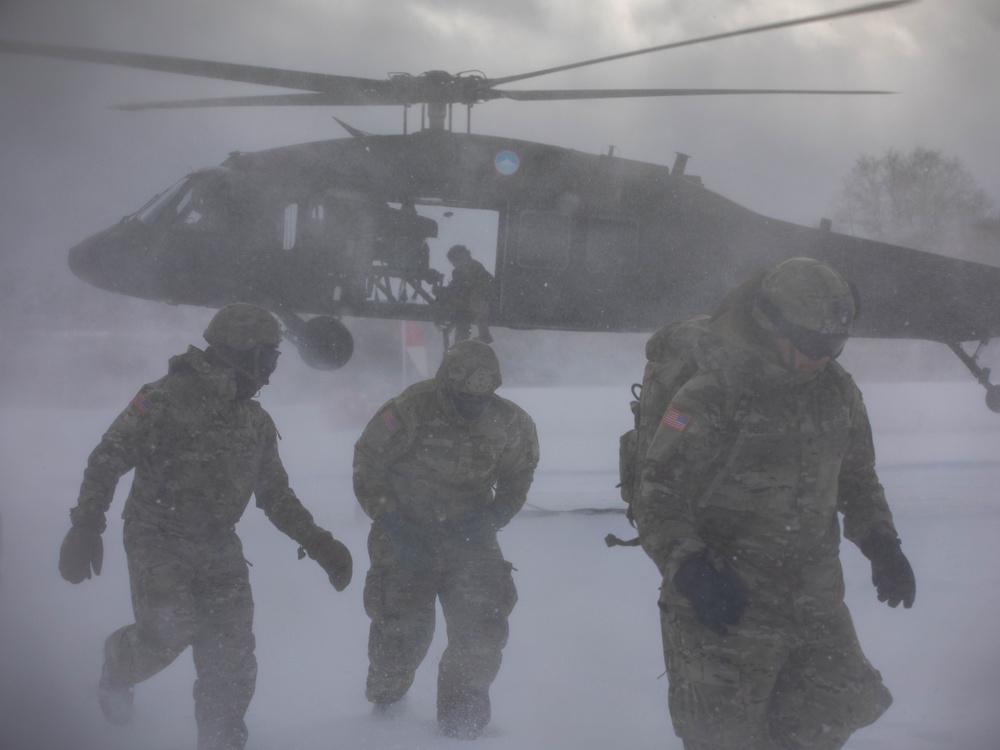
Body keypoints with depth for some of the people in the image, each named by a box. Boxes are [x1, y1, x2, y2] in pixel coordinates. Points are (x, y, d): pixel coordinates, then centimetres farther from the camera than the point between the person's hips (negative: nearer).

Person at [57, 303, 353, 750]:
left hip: (219, 547, 6)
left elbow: (276, 495, 20)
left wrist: (318, 543, 12)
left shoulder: (257, 423, 11)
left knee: (232, 660, -1)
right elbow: (108, 459, -11)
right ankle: (119, 667, 11)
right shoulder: (169, 398, -11)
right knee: (169, 628, -23)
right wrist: (87, 524, -21)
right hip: (158, 540, -6)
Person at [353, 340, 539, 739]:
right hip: (406, 540, -2)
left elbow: (519, 472, 9)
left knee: (483, 627, -10)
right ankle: (386, 698, 36)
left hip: (471, 539, 2)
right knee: (402, 630, 2)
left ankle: (462, 721, 10)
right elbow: (367, 469, -10)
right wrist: (394, 524, -17)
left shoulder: (507, 423, -10)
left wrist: (496, 515, -8)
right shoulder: (408, 413, -21)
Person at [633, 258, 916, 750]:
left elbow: (856, 478, 19)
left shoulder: (837, 391, 5)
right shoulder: (713, 395, -17)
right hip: (726, 608, -6)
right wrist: (691, 571, -29)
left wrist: (881, 544, 5)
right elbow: (659, 498, -16)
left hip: (816, 606, 6)